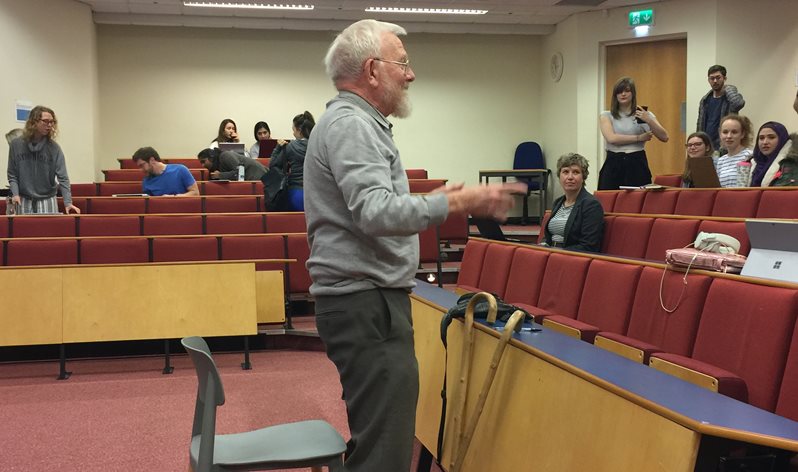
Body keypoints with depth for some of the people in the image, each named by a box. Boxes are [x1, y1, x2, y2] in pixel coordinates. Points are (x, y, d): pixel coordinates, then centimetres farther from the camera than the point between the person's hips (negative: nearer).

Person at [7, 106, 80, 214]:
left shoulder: (53, 148, -5)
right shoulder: (16, 144, -1)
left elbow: (62, 177, -11)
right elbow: (12, 174, 4)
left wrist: (68, 202, -21)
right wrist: (15, 194, -12)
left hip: (48, 200, -1)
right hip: (24, 201, 1)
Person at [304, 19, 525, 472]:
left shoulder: (355, 122, 20)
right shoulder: (350, 125, -14)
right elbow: (376, 212, -27)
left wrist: (431, 200, 18)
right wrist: (458, 202, -27)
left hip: (368, 300, 11)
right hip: (366, 304, -11)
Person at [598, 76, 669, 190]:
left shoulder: (645, 114, 10)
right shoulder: (606, 116, 9)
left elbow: (664, 137, -1)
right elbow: (611, 138, -9)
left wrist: (649, 121, -15)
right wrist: (639, 138, -7)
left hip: (637, 165, 0)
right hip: (613, 165, 0)